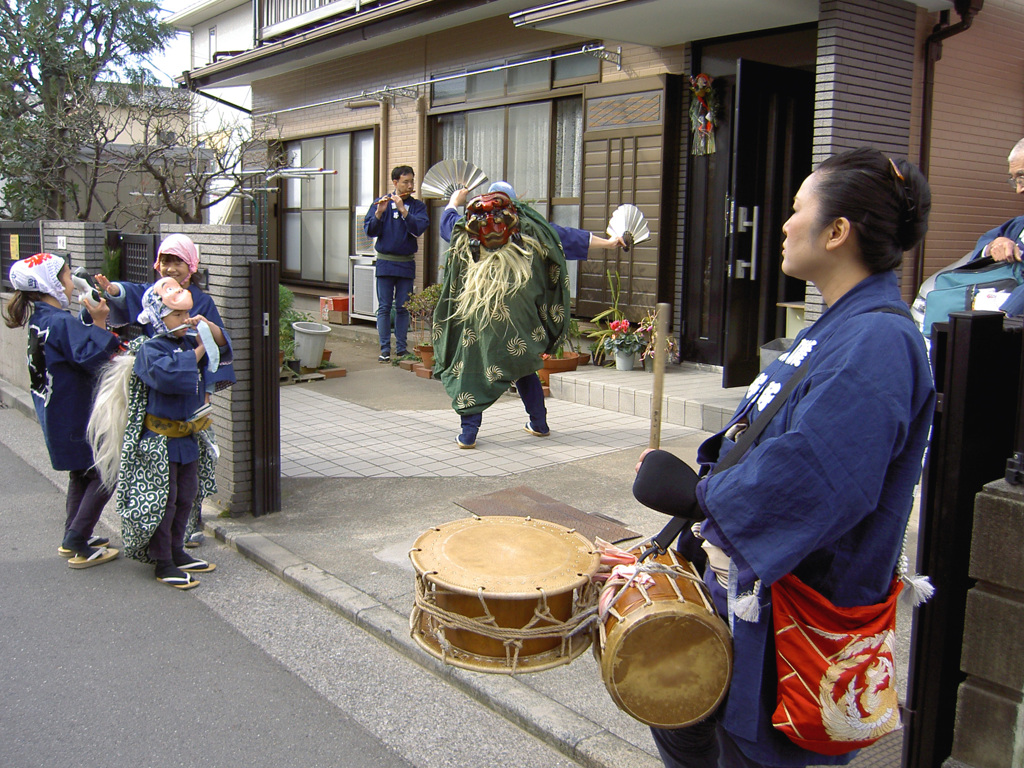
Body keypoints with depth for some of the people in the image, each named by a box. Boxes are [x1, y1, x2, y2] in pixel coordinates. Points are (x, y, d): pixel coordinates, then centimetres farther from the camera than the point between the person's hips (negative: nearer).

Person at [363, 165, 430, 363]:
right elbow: (369, 231, -4)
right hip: (385, 262, -1)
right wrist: (379, 213, -20)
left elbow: (419, 228, -13)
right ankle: (384, 349, 6)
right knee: (384, 307, 0)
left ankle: (401, 348, 13)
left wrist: (403, 209, -21)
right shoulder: (381, 203, 5)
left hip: (406, 263, 1)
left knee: (403, 307, 5)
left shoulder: (417, 206, 5)